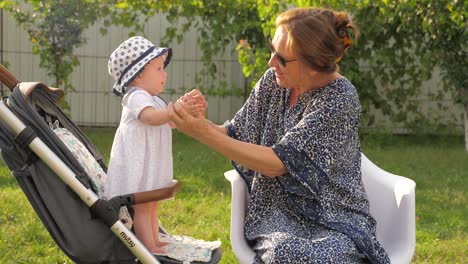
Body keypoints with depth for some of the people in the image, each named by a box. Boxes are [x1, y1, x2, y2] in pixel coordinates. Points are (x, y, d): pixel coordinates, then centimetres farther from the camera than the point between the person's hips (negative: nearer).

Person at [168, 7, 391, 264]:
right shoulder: (273, 81, 1)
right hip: (279, 213, 3)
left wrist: (203, 133, -23)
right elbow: (235, 135, 9)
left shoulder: (340, 100, -17)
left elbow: (278, 162, -21)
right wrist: (197, 121, -12)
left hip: (333, 218, -3)